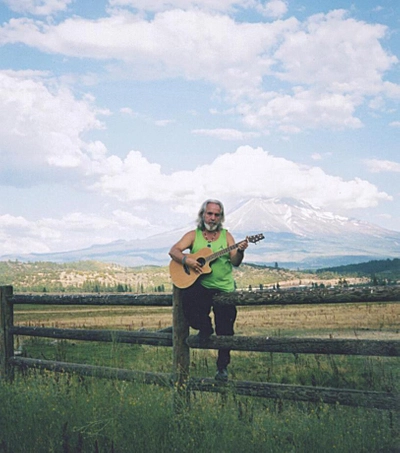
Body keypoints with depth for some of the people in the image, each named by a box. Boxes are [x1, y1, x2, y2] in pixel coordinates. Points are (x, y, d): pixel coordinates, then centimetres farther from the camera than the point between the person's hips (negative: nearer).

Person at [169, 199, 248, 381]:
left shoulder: (226, 235, 6)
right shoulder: (194, 235, 5)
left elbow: (235, 262, -3)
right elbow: (173, 251, -6)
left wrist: (239, 252, -24)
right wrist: (186, 260, -24)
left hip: (224, 289, 1)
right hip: (200, 286, -1)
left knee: (225, 330, 1)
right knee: (186, 298, -32)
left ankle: (222, 366, 21)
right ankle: (204, 327, -3)